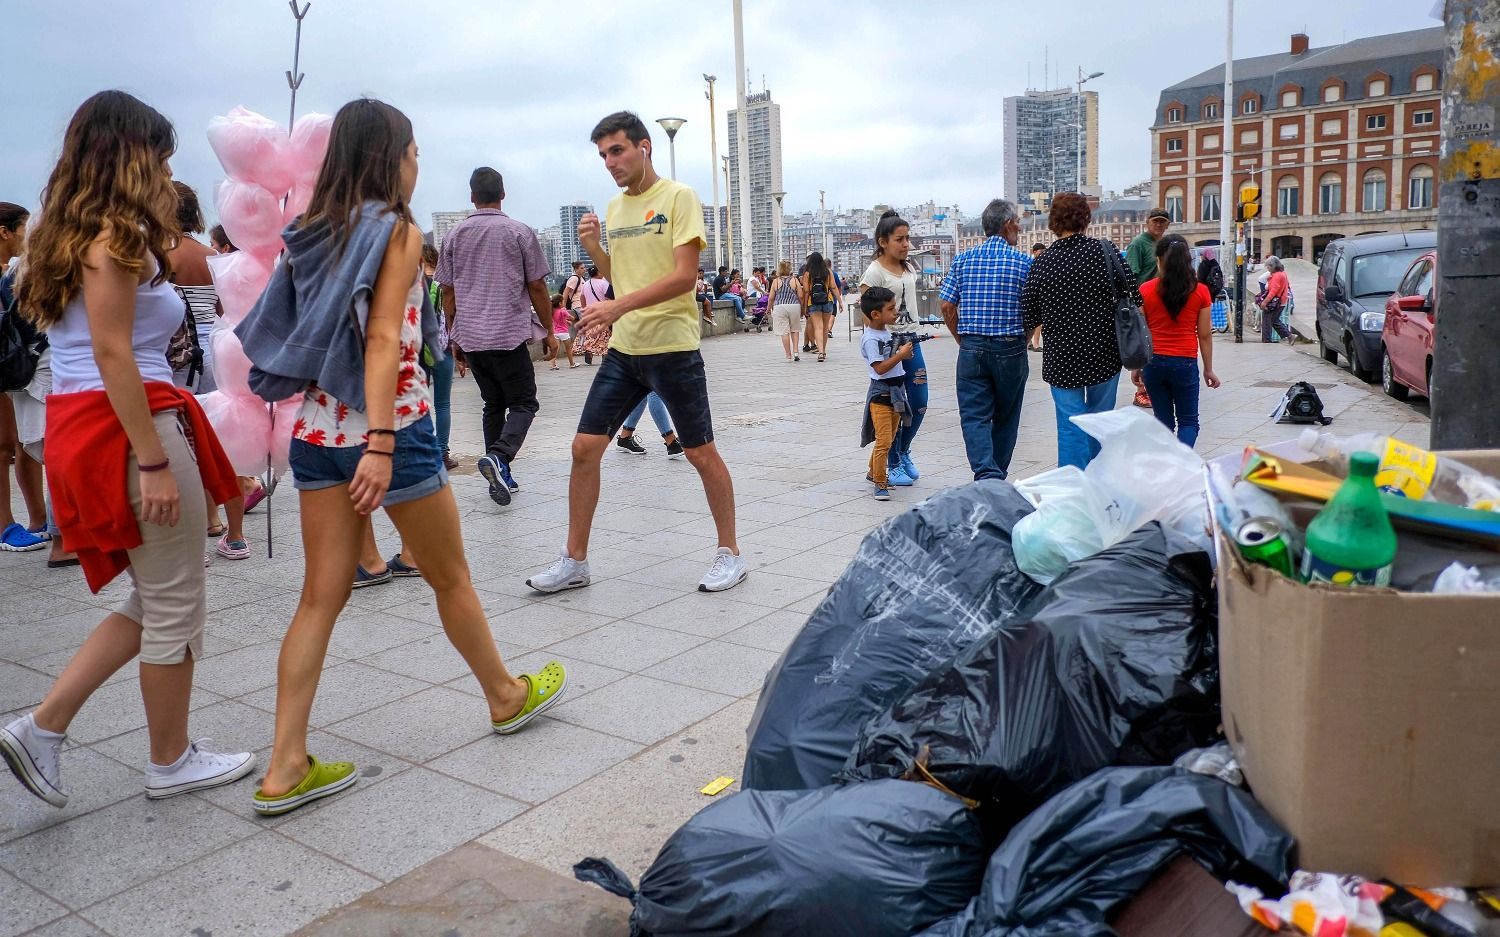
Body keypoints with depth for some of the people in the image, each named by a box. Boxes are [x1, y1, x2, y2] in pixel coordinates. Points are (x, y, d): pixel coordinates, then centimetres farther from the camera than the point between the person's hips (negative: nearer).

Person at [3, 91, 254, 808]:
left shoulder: (69, 232, 17)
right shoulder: (115, 233, -11)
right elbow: (113, 353, -18)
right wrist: (154, 462, -20)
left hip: (80, 426, 10)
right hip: (130, 424, -10)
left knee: (154, 603, 19)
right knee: (176, 607, 4)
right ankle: (171, 762, 18)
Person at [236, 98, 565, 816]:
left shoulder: (312, 232, 11)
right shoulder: (398, 230, -8)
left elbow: (298, 332, 13)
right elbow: (384, 340, -18)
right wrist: (382, 445, -24)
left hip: (316, 429, 6)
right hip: (389, 427, -6)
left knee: (322, 596, 7)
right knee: (450, 578, 11)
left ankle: (285, 768, 7)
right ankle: (507, 696, 31)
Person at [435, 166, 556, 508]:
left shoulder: (454, 236, 8)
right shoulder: (520, 233, -2)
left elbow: (448, 292, 11)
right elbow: (537, 288, -1)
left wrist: (454, 337, 20)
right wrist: (549, 332, 8)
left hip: (469, 337, 4)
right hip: (510, 334, -4)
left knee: (494, 404, 16)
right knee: (523, 402, 3)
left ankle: (501, 476, 14)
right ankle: (499, 456, -22)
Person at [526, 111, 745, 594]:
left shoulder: (678, 197, -7)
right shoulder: (614, 208, 13)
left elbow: (684, 276, -17)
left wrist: (619, 306, -25)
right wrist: (594, 248, 2)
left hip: (672, 346, -6)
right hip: (623, 349, 6)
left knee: (701, 453, 3)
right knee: (584, 448, 2)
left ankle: (729, 553, 20)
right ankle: (574, 561, 13)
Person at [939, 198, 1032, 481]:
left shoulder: (963, 260, 4)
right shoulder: (1024, 262, -3)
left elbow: (947, 306, 0)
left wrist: (963, 339, 12)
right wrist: (1023, 340, 11)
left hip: (971, 349, 1)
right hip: (1010, 350, -1)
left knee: (974, 416, 0)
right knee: (1006, 417, 14)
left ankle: (986, 475, -18)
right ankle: (998, 474, 26)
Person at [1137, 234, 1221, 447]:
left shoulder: (1145, 291, -3)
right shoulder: (1200, 292, -3)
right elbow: (1205, 335, 1)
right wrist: (1209, 369, 11)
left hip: (1153, 362, 1)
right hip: (1185, 362, -1)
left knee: (1164, 420, 13)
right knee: (1188, 421, 9)